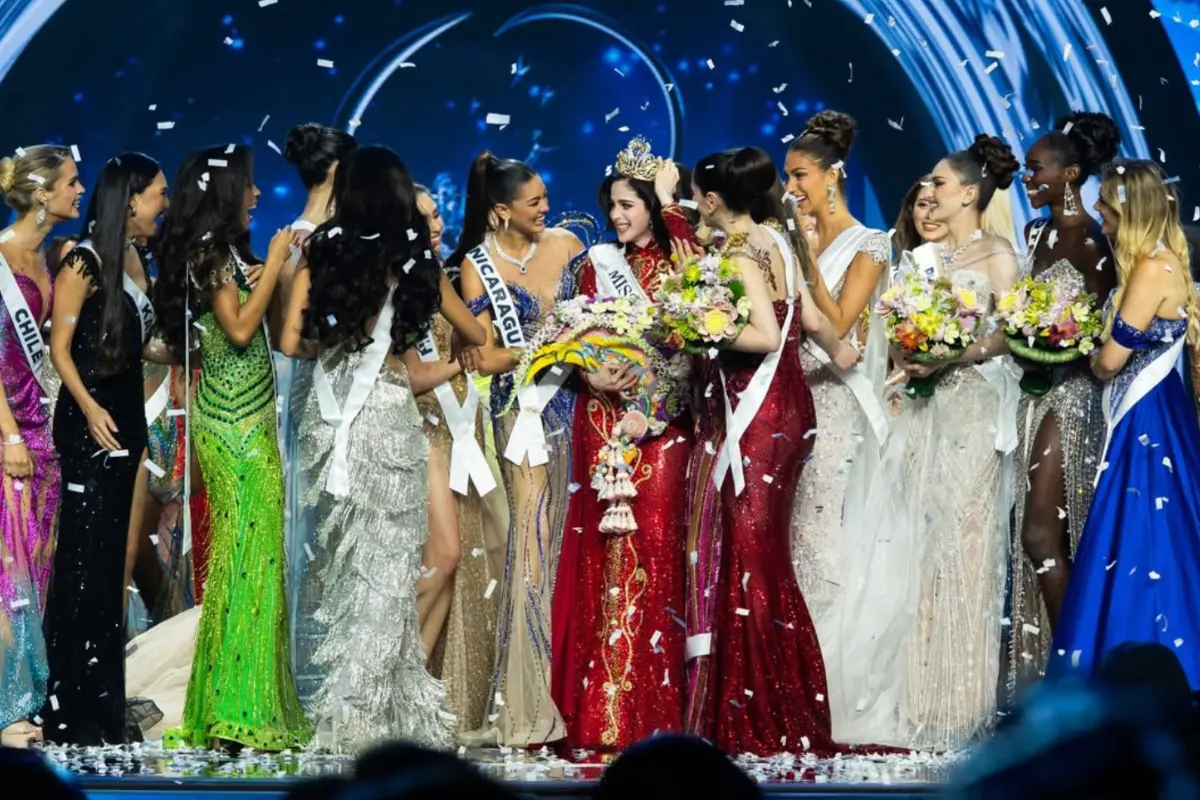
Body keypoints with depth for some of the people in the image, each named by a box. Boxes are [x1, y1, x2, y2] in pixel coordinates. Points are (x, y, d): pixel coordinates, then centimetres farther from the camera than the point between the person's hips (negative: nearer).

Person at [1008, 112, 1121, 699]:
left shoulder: (1089, 242, -12)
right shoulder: (1037, 233, 12)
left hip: (1068, 394, -8)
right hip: (1031, 392, 8)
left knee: (1042, 535, -10)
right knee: (1033, 535, 7)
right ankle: (1037, 663, 11)